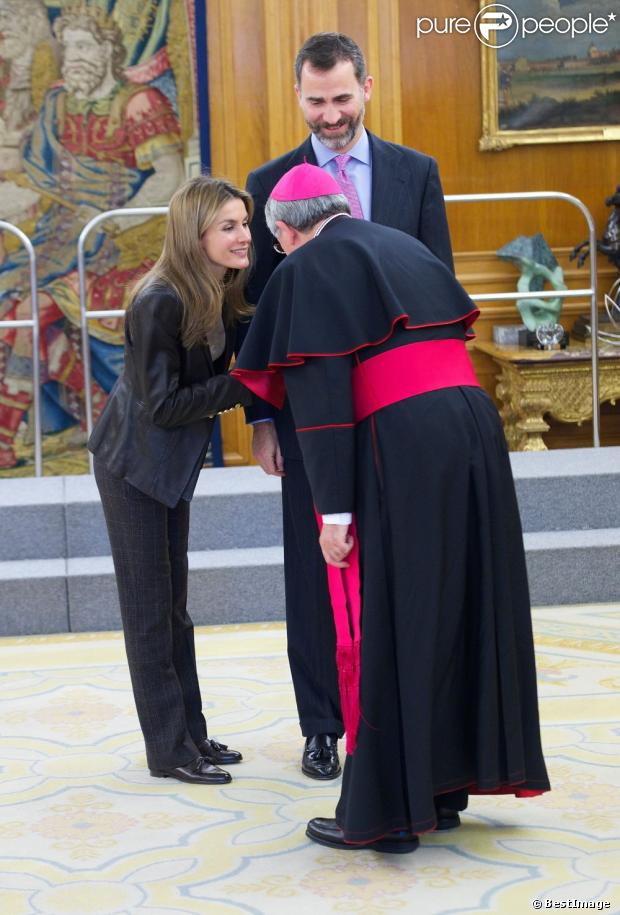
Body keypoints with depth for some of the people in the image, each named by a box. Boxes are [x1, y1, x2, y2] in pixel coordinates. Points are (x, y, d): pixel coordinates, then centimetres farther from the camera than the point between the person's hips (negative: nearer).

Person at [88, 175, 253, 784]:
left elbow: (215, 372, 5)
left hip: (171, 461, 8)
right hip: (134, 463, -8)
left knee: (173, 603, 15)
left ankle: (190, 733, 24)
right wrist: (241, 387, -23)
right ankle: (168, 749, 7)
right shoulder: (161, 302, -26)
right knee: (149, 607, 0)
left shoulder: (221, 294, -3)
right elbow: (161, 404, -24)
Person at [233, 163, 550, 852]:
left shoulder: (305, 271, -1)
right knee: (458, 607, 15)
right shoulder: (405, 247, 21)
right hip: (472, 431, 7)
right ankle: (445, 787, 25)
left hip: (399, 452, -7)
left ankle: (384, 812, 7)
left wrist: (334, 509, -12)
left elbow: (320, 395, -10)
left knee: (385, 621, 1)